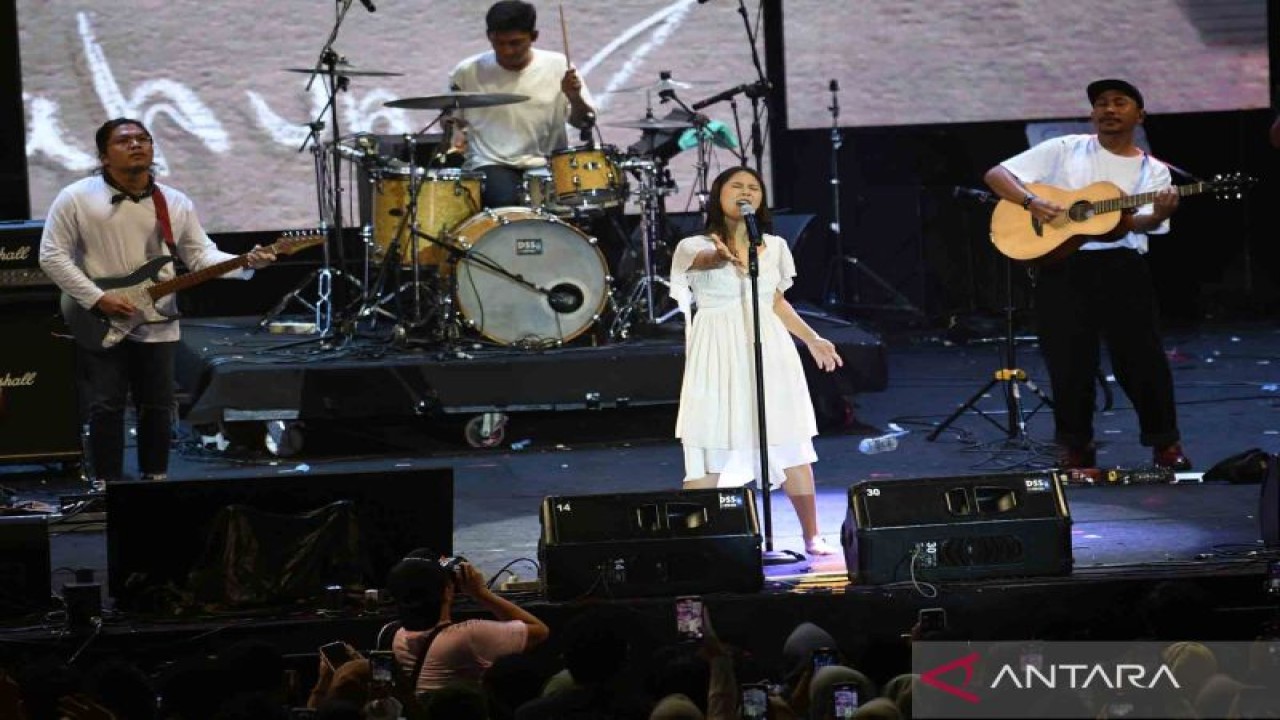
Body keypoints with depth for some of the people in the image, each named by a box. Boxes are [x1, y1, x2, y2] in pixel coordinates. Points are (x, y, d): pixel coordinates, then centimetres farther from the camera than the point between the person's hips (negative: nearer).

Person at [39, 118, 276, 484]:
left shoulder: (175, 203, 4)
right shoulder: (76, 199, -8)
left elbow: (201, 255, 4)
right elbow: (52, 256, -9)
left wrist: (244, 264, -15)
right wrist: (98, 298, -17)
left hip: (156, 326, 4)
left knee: (157, 409, 9)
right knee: (105, 408, -4)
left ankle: (155, 480, 23)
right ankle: (107, 487, 5)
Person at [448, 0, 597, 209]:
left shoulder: (558, 67, -2)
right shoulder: (469, 72, -1)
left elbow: (584, 123, 2)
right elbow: (449, 117, 15)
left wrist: (574, 97, -18)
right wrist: (456, 133, -7)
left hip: (546, 165, 1)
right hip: (491, 165, -1)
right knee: (506, 203, -32)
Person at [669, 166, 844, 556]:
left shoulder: (774, 247, 11)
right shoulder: (694, 246, -4)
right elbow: (703, 259, -29)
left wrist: (812, 339, 22)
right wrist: (724, 257, -51)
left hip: (769, 349, 4)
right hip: (719, 356, -4)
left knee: (791, 446, 4)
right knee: (710, 452, -6)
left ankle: (812, 536, 14)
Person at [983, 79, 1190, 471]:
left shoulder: (1153, 171, 10)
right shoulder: (1064, 151, 8)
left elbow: (1140, 224, -7)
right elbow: (996, 175, 4)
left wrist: (1158, 215, -31)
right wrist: (1031, 202, -14)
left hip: (1121, 266, 0)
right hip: (1062, 266, 0)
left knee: (1140, 355, -4)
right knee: (1069, 360, 1)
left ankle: (1165, 443, 10)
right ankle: (1075, 446, 16)